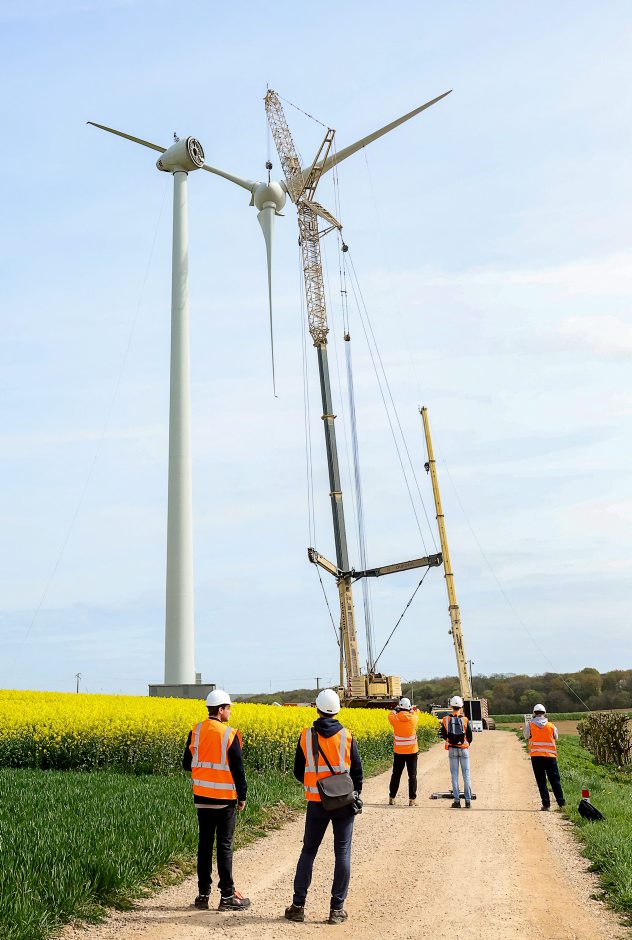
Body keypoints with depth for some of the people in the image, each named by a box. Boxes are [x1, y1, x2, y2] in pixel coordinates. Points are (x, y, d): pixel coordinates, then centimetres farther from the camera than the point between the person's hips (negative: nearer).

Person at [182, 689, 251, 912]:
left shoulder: (195, 732, 0)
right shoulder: (230, 734, -14)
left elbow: (186, 764, 7)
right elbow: (237, 768, -12)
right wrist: (242, 797, -1)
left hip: (202, 798, 5)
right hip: (225, 799, -4)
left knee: (205, 843, 11)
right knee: (224, 845, 3)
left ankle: (203, 894, 16)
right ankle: (227, 896, 10)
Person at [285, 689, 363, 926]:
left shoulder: (305, 736, -4)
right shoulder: (347, 736, -6)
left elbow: (298, 771, 5)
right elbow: (357, 770, -2)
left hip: (316, 802, 1)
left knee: (308, 851, 13)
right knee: (342, 854, 7)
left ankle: (298, 906, 15)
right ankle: (337, 910, 9)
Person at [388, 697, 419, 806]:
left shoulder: (395, 719, -10)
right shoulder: (413, 718, -9)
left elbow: (390, 715, 14)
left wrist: (395, 709, 29)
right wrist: (413, 710, 34)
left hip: (399, 752, 1)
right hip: (412, 752, -1)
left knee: (396, 775, 12)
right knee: (412, 775, 6)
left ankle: (391, 798, 17)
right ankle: (412, 799, 4)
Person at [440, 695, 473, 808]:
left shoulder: (446, 719, -6)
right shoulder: (465, 720, -9)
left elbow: (443, 735, 5)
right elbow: (470, 736, -2)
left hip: (452, 749, 1)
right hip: (464, 749, -1)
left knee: (454, 775, 7)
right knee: (466, 775, 6)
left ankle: (457, 800, 6)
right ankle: (468, 800, 6)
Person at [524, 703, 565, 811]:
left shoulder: (530, 724, -2)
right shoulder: (551, 725, 2)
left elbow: (526, 736, 12)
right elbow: (556, 737, 14)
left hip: (536, 756, -1)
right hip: (550, 756, 1)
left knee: (541, 781, 4)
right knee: (555, 780, 9)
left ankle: (546, 804, -1)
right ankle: (561, 803, 9)